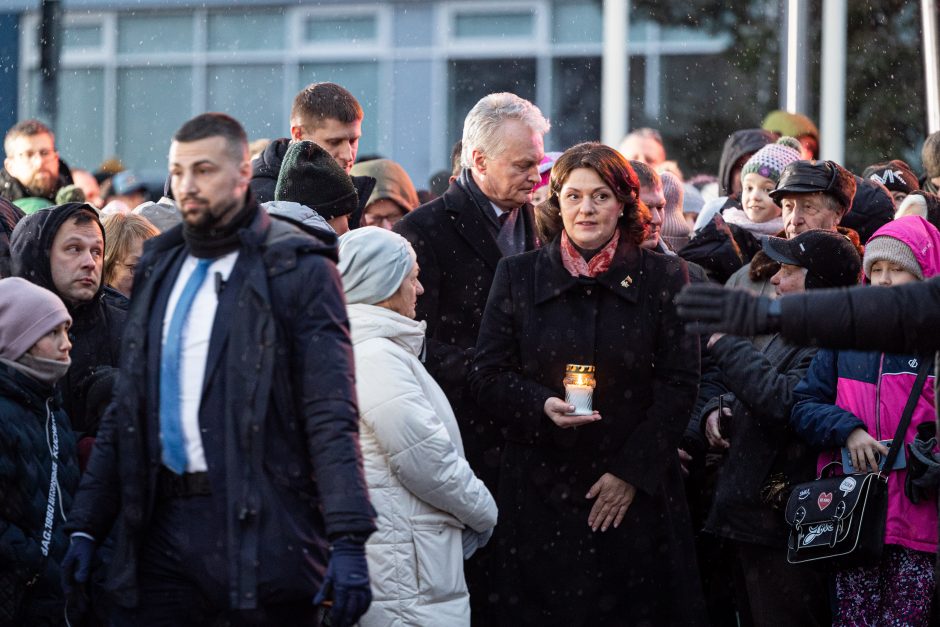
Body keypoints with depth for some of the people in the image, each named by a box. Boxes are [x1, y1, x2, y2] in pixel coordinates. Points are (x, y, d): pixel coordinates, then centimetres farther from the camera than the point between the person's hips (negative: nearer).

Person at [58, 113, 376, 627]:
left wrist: (348, 541, -20)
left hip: (259, 524, -5)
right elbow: (125, 409, 20)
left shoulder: (297, 271, -2)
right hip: (163, 524, 6)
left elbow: (331, 416, -10)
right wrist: (85, 525, 13)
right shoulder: (161, 270, 17)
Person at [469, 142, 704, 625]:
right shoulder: (517, 276, 5)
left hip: (636, 493, 0)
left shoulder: (662, 277, 2)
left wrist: (633, 472, -8)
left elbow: (680, 384, -1)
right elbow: (487, 376, 3)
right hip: (540, 490, 0)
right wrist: (542, 406, -17)